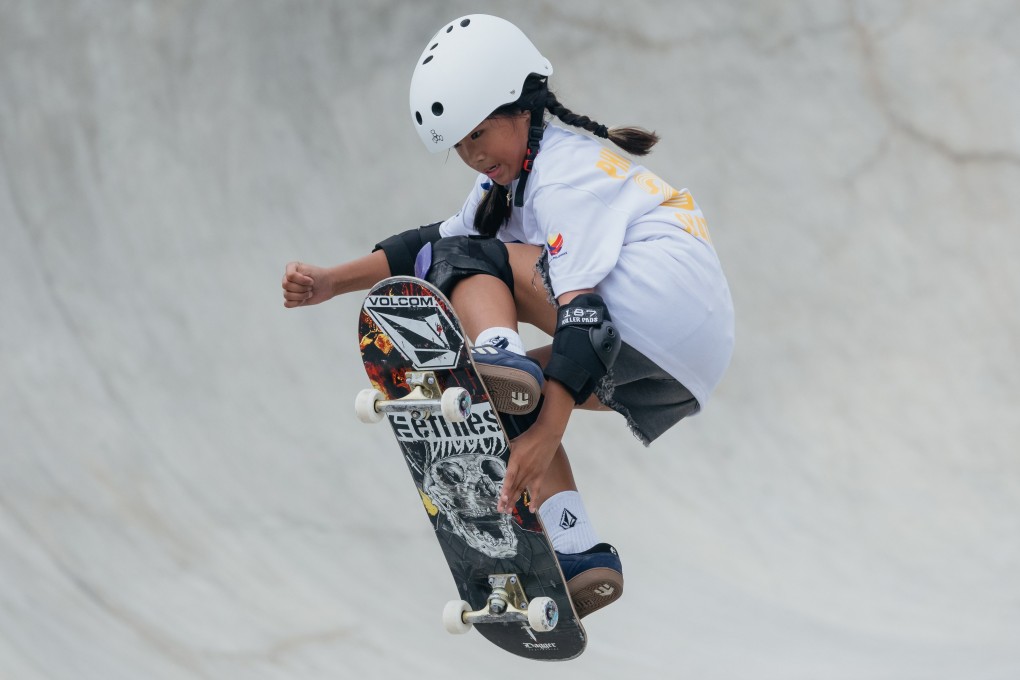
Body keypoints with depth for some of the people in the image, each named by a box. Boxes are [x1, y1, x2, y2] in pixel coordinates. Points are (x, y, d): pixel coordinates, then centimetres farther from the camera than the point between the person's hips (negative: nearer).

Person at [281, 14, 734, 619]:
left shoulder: (566, 176, -10)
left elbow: (583, 313, -21)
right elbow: (435, 239, 24)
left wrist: (545, 436, -28)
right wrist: (331, 283, 12)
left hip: (665, 295, -10)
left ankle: (499, 356, -35)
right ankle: (578, 554, -1)